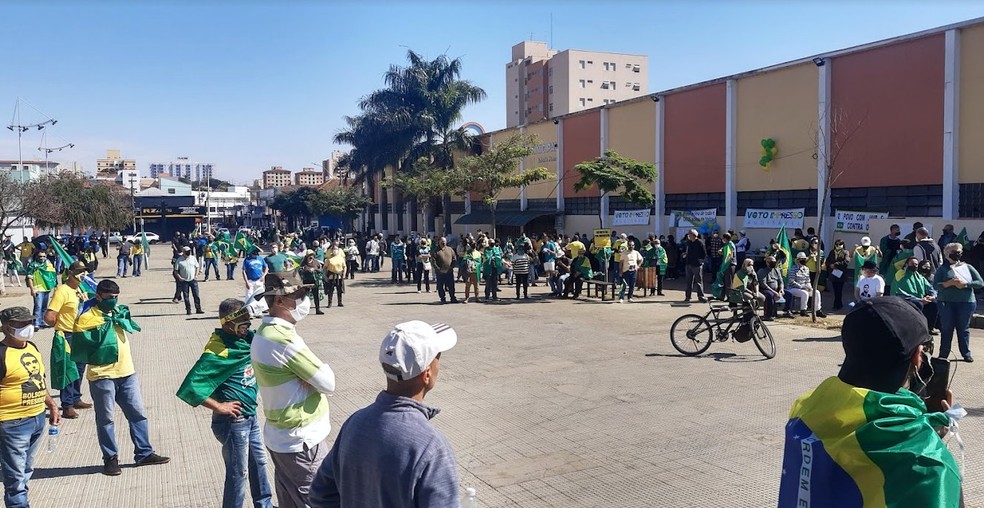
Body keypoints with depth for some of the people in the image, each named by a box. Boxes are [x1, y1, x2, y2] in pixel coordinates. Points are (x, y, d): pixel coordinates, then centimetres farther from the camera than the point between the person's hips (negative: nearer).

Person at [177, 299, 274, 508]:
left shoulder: (243, 339, -2)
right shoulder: (217, 351, -25)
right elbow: (189, 388, -28)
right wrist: (219, 407, -21)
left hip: (250, 416, 9)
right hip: (233, 421, -9)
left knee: (259, 462, 24)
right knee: (238, 473, 6)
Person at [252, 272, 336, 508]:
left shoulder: (264, 332, 6)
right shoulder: (284, 340, -25)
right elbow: (328, 382, -21)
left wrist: (308, 379, -12)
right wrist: (312, 378, -3)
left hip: (280, 436, 9)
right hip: (301, 441, -9)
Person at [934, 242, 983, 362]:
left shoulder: (968, 267, 8)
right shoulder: (943, 268, 2)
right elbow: (935, 285, -6)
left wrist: (965, 284, -14)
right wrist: (950, 283, -20)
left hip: (966, 303, 1)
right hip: (946, 302, -1)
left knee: (963, 329, 7)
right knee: (946, 329, 3)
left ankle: (966, 353, 18)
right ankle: (943, 354, 10)